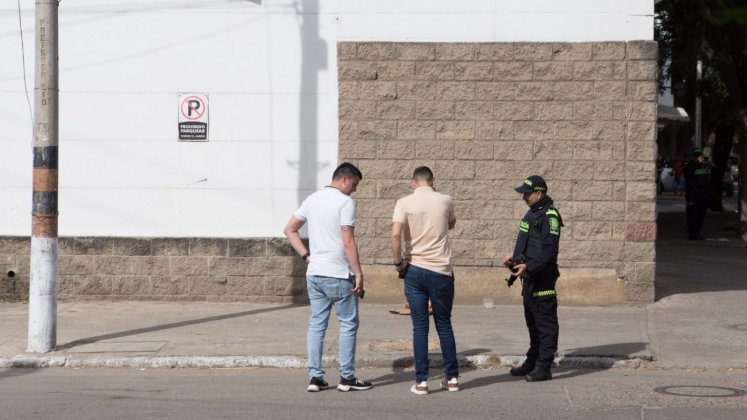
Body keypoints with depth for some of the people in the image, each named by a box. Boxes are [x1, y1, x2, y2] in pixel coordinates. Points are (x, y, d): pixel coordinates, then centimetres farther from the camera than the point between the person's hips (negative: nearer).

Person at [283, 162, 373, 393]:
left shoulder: (312, 199, 10)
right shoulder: (345, 202, -11)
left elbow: (289, 230, 14)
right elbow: (348, 242, -16)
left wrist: (306, 256, 12)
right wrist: (358, 273, -12)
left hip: (314, 274, 7)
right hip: (338, 276, -6)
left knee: (317, 324, 9)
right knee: (348, 324, 4)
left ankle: (315, 378, 8)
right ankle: (347, 378, 7)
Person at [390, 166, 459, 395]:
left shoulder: (404, 203, -4)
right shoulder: (445, 201, 3)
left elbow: (395, 233, -17)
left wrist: (398, 262, -6)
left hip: (414, 270, -1)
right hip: (441, 271, 1)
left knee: (420, 327, 4)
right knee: (444, 325, 13)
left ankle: (421, 381, 2)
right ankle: (452, 378, 18)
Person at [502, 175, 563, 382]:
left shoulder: (549, 216, -15)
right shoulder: (532, 213, 16)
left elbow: (549, 250, -22)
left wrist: (528, 266, -26)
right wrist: (514, 258, 14)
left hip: (543, 278, -10)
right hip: (530, 277, 10)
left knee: (545, 323, -5)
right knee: (532, 322, 17)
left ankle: (544, 367, -4)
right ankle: (532, 362, 27)